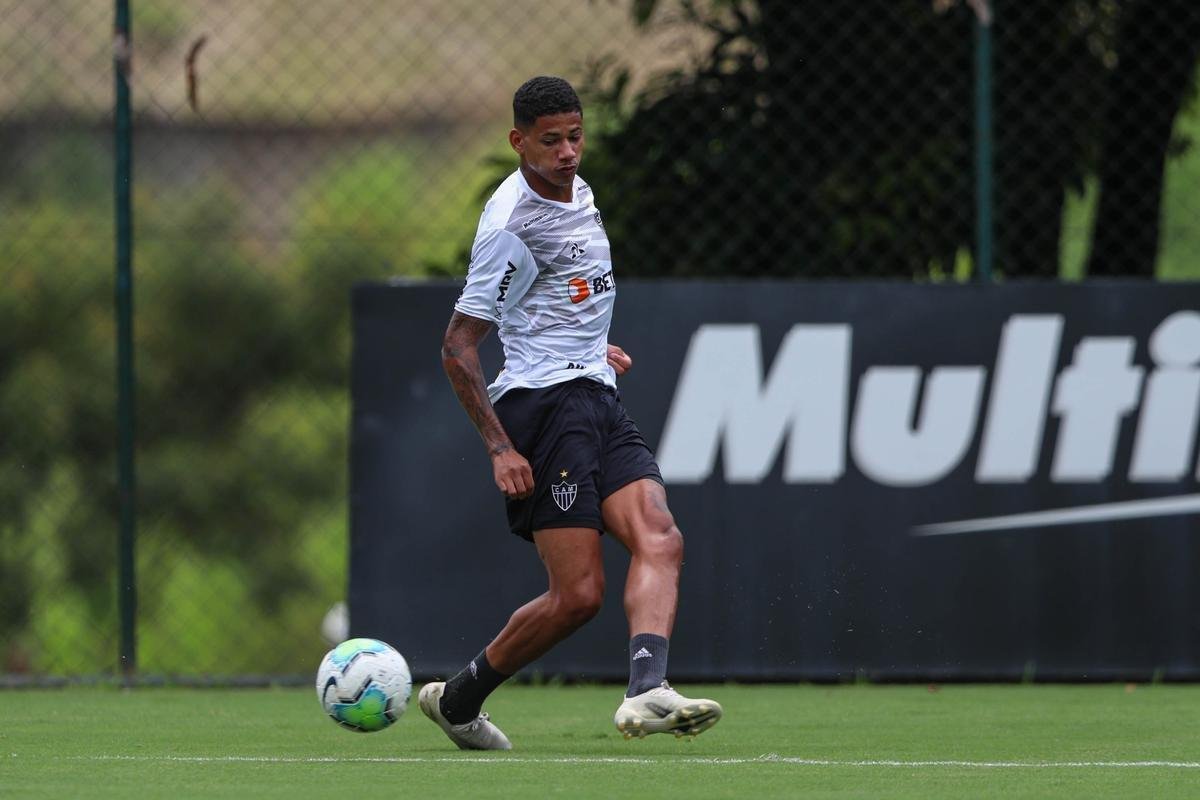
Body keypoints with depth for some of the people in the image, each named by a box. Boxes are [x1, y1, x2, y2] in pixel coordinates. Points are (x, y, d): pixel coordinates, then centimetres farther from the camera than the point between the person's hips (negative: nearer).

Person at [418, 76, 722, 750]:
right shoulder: (512, 224, -14)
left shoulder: (575, 189, 14)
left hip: (598, 399, 8)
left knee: (661, 541, -16)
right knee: (578, 594, -11)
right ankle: (457, 698, 7)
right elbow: (458, 347, -13)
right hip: (545, 404, -8)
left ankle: (647, 691, -34)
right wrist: (500, 446, -19)